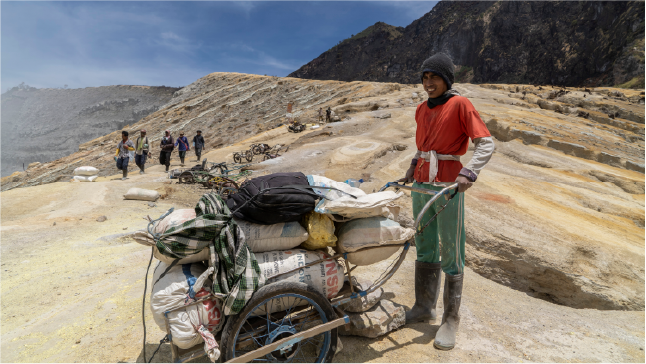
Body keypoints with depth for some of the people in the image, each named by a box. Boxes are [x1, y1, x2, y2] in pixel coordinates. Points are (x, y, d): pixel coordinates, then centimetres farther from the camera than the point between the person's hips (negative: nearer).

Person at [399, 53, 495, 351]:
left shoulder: (459, 104, -5)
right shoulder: (421, 109, 13)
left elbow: (486, 143, -11)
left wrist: (468, 172, -25)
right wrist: (412, 170, 13)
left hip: (448, 188, -6)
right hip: (421, 186, 6)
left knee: (451, 256, -1)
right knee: (424, 250, 12)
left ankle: (451, 320, 11)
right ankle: (424, 307, 26)